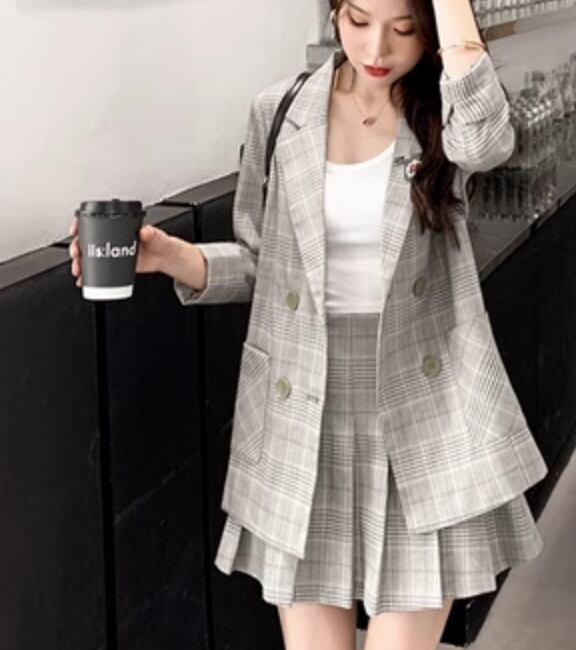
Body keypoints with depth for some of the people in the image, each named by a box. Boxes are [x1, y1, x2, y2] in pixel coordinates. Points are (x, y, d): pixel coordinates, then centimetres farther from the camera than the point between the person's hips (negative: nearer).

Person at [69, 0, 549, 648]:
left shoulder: (447, 108, -3)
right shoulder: (279, 112, 1)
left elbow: (484, 140, -28)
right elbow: (259, 263, 8)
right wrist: (168, 255, -10)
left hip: (425, 417, -1)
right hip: (302, 421, 2)